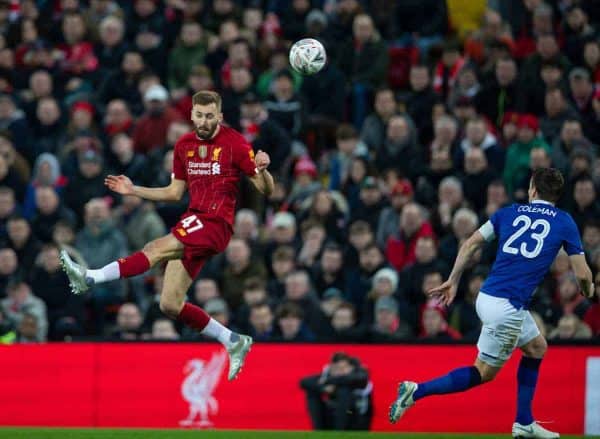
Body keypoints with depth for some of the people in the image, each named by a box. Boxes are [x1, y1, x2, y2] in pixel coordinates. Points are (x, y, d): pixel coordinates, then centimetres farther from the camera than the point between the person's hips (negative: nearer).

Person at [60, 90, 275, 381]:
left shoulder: (234, 143, -6)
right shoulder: (184, 145, 13)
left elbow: (266, 190, -6)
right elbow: (175, 192, 21)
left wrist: (262, 171, -28)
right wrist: (133, 190, 13)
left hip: (216, 224, -8)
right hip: (193, 225, 8)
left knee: (156, 249, -28)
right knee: (170, 305, 1)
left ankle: (90, 279, -38)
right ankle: (234, 343, 13)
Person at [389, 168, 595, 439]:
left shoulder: (510, 213, 12)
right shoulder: (564, 222, 2)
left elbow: (471, 244, 8)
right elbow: (582, 274, 2)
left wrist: (453, 281, 16)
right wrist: (588, 292, 24)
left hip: (487, 297, 6)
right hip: (507, 306, -6)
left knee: (537, 348, 23)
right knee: (484, 373, 3)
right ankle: (417, 391, -8)